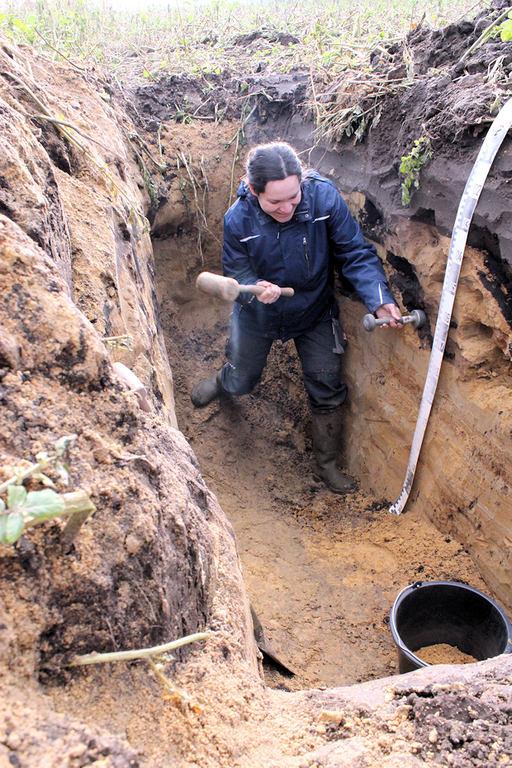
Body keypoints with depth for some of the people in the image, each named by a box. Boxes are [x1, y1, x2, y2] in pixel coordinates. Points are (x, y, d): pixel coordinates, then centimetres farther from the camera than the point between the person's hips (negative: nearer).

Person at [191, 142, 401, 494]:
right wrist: (256, 289, -39)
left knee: (327, 393, 3)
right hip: (258, 316, 1)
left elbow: (356, 253, -23)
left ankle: (326, 464, 26)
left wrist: (380, 300, -37)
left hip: (314, 314, 0)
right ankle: (223, 380, 62)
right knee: (242, 381, 20)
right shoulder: (238, 220, -25)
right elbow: (236, 272, -15)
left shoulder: (323, 197, -27)